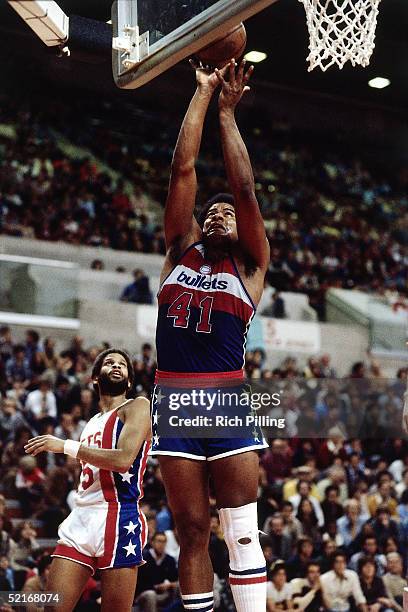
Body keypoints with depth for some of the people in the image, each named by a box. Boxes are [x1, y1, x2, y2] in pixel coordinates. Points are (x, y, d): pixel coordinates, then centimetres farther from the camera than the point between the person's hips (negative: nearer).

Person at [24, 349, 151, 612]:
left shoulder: (137, 407, 1)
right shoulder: (92, 423, 24)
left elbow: (123, 459, -15)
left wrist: (65, 446, -13)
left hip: (119, 518, -7)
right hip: (81, 519, 7)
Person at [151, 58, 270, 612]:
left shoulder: (250, 265, 10)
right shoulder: (181, 252, 15)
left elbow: (244, 187, 0)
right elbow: (183, 169, 10)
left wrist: (228, 111, 6)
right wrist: (203, 93, 11)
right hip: (174, 397, 2)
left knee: (241, 531, -4)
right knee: (191, 531, 4)